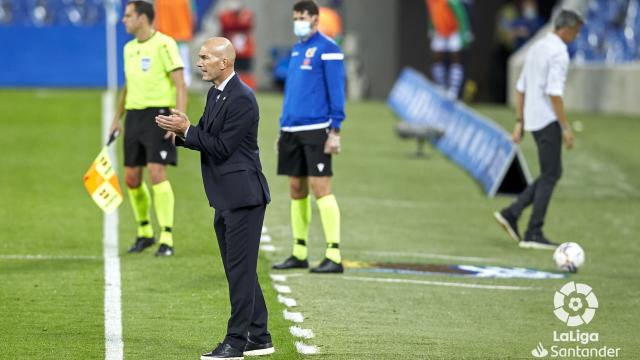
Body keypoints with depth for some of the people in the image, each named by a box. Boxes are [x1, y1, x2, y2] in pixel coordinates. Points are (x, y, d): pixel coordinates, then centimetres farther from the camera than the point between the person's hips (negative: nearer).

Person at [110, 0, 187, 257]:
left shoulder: (163, 45, -9)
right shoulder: (129, 48, 15)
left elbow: (180, 85, -12)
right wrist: (117, 118, 22)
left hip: (159, 114, -7)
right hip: (134, 116, 7)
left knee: (157, 173, -15)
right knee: (131, 178, 7)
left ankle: (167, 238, -11)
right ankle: (145, 232, 24)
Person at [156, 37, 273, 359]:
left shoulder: (241, 98, -18)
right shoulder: (215, 94, 13)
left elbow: (222, 148, -19)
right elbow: (207, 138, 15)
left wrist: (187, 130, -15)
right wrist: (180, 133, -4)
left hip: (243, 196, -10)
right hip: (225, 199, 10)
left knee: (240, 269, -5)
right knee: (240, 270, 14)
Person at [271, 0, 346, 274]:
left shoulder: (326, 49, -7)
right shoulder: (296, 49, 17)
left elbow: (336, 92, -10)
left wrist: (335, 131, -15)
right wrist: (283, 128, 19)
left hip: (315, 129, -8)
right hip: (292, 129, 8)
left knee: (320, 188, -11)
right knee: (296, 189, 10)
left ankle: (334, 256, -11)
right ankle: (299, 253, 17)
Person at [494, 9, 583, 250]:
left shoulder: (537, 48, 15)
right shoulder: (558, 53, -14)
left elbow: (520, 88, 16)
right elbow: (554, 92, -21)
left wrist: (519, 122, 18)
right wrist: (566, 127, -17)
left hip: (532, 119, 9)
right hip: (548, 121, -9)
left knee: (552, 173, 15)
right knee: (550, 175, -3)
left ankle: (511, 214, 7)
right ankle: (533, 234, -4)